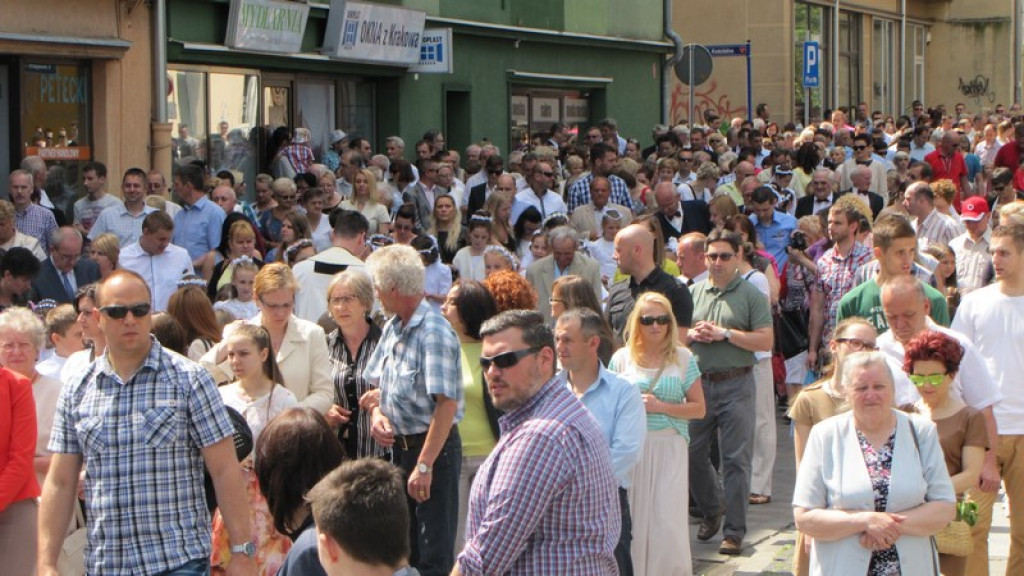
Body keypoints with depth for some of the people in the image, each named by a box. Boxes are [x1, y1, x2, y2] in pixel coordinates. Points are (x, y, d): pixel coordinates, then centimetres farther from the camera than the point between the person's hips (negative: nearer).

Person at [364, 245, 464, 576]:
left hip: (433, 448, -9)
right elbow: (377, 383, 20)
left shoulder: (434, 332, -20)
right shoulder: (391, 329, 8)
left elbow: (447, 403, -26)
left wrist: (425, 465, -28)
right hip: (399, 446, 9)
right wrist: (377, 413, -2)